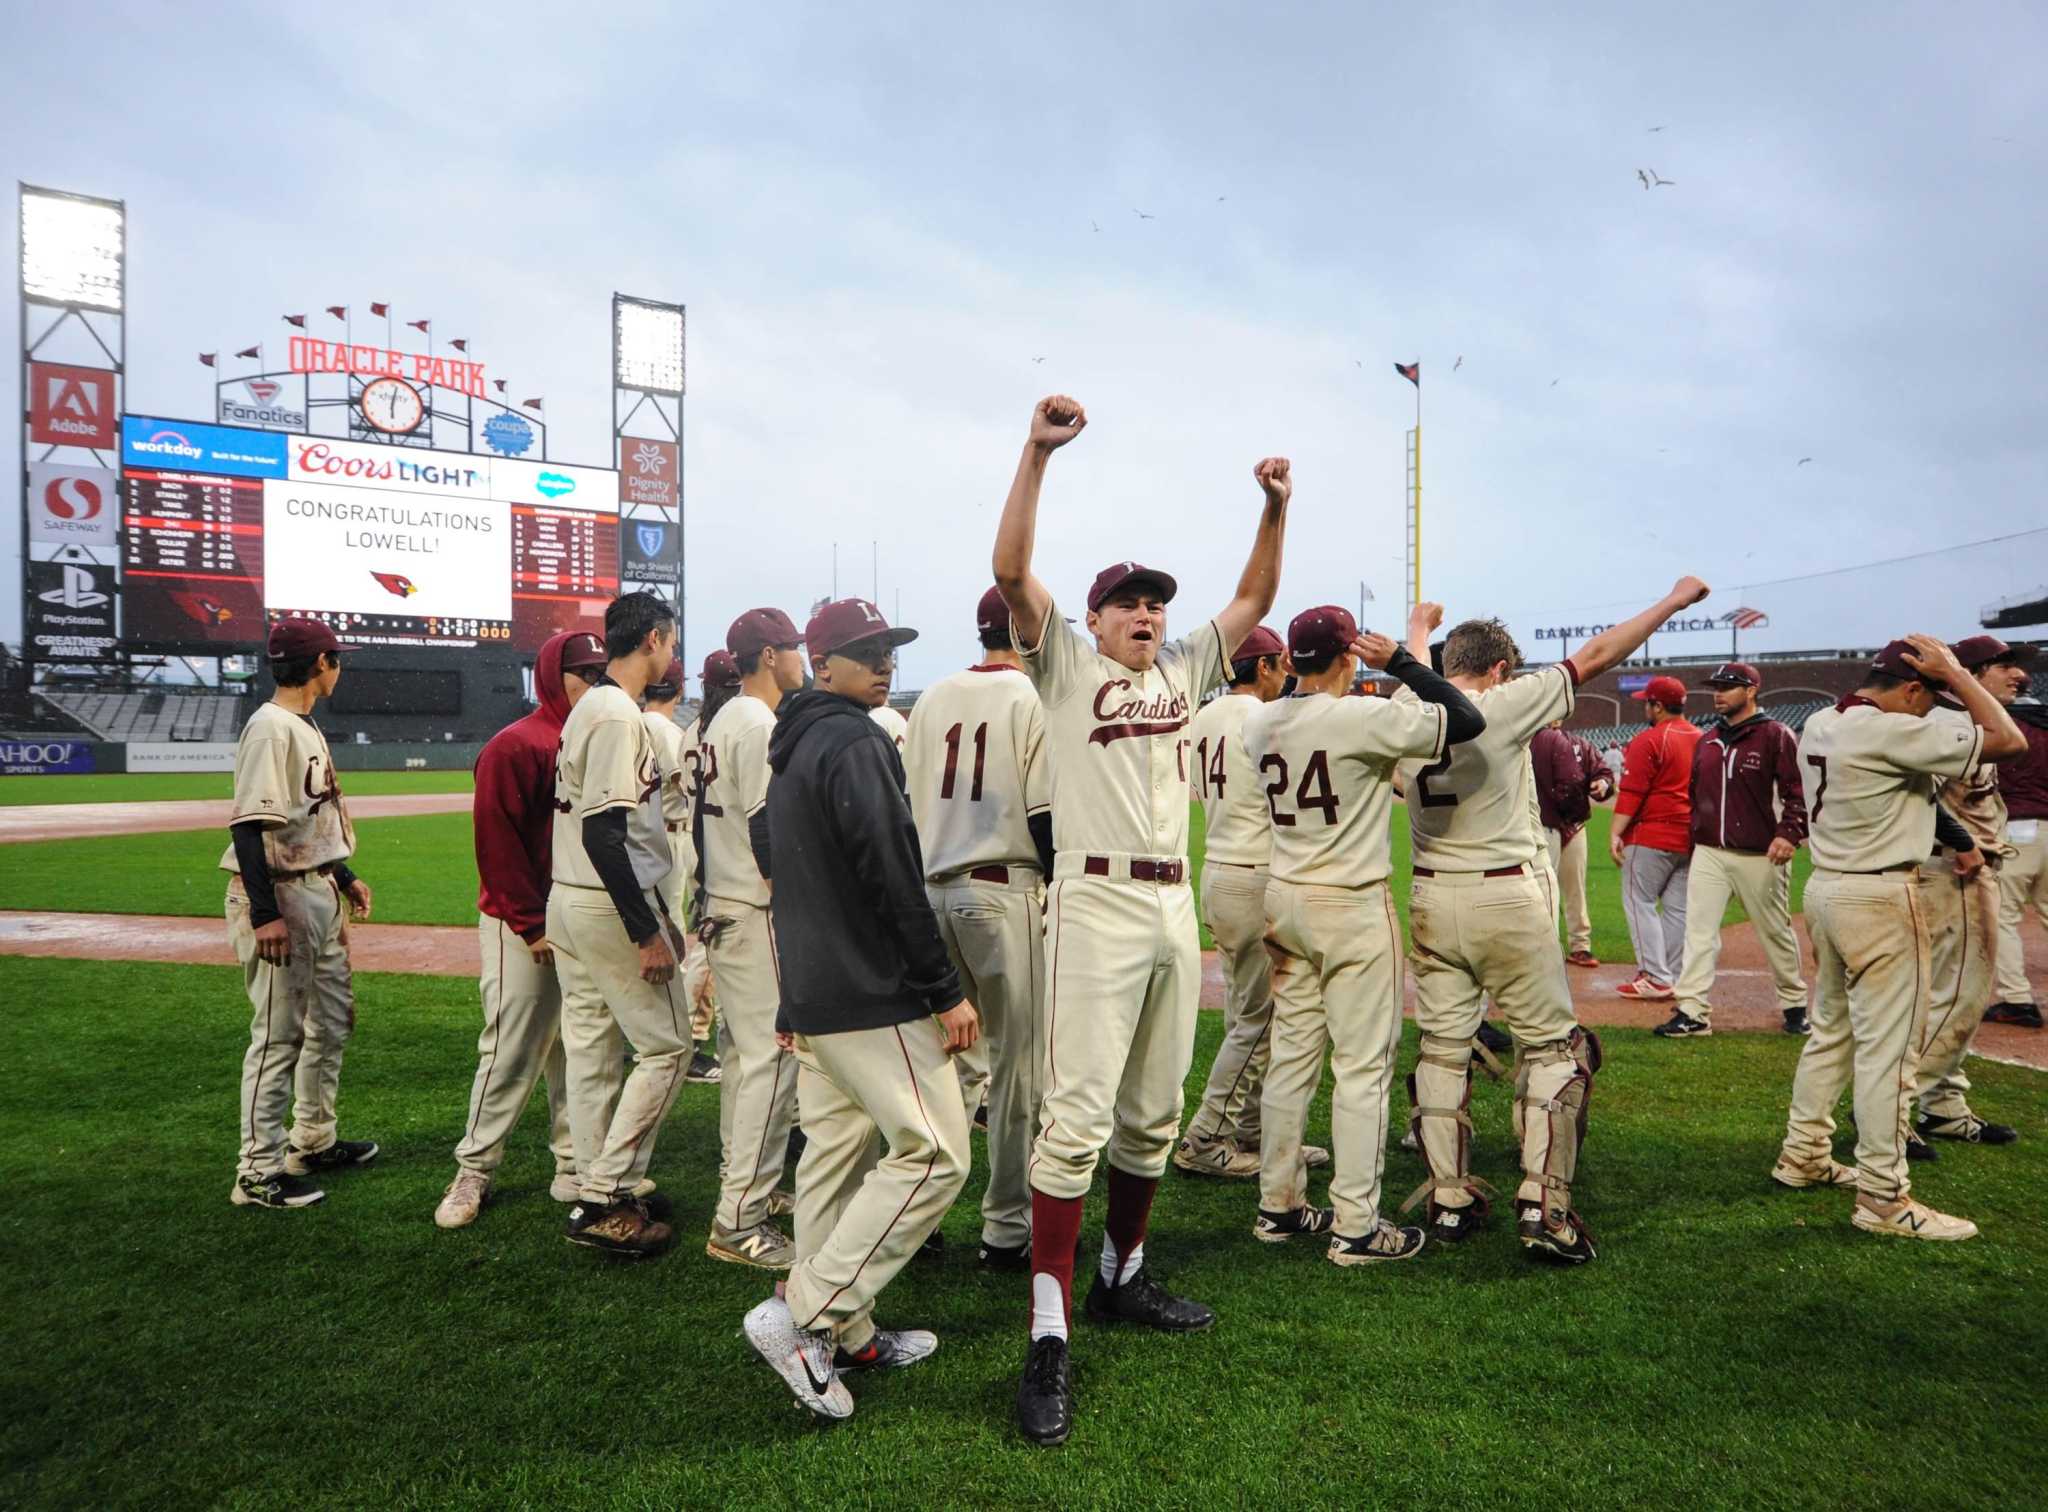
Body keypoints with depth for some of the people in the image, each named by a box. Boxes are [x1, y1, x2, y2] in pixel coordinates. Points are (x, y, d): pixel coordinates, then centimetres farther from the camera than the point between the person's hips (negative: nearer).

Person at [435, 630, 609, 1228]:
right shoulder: (515, 746, -11)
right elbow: (497, 840, -16)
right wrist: (532, 925, -16)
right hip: (524, 928, -7)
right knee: (512, 1053, -1)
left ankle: (575, 1172, 22)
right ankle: (473, 1173, 15)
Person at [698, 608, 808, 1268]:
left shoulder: (723, 721, 15)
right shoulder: (760, 726, -16)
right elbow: (765, 829, -22)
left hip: (722, 908, 11)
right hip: (758, 916, -11)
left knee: (741, 1049, 17)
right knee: (772, 1055, -9)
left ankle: (744, 1184, 28)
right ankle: (739, 1223, -7)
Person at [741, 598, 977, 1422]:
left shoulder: (789, 749, 18)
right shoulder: (856, 743, -14)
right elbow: (892, 879, -20)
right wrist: (946, 990, -16)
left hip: (811, 997, 10)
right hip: (873, 995, -10)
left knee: (835, 1156, 13)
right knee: (933, 1153, -6)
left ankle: (847, 1337, 22)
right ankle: (804, 1312, -6)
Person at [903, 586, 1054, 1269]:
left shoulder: (932, 699, 11)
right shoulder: (1033, 698, -7)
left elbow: (906, 804, 13)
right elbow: (1045, 814, -11)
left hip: (931, 891, 6)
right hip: (1002, 890, -6)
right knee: (1018, 1061, 2)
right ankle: (1007, 1228, 8)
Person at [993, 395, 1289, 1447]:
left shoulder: (1181, 673, 18)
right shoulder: (1065, 666, 3)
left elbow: (1254, 600, 20)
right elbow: (1010, 572, -9)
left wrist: (1276, 508, 6)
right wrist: (1037, 452, -16)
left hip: (1174, 905, 7)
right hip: (1096, 900, -6)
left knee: (1154, 1114, 14)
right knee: (1077, 1113, -11)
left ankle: (1121, 1277, 30)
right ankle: (1049, 1334, -7)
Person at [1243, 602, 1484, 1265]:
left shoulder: (1261, 722, 3)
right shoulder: (1362, 716, -17)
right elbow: (1467, 721, -16)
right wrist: (1404, 657, -10)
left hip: (1283, 900, 7)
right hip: (1353, 909, -7)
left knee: (1292, 1055, 14)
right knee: (1363, 1064, 1)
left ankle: (1279, 1205, 22)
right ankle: (1355, 1227, 6)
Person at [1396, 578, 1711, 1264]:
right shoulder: (1503, 706, -12)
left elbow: (1416, 670, 24)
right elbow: (1595, 655, -5)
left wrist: (1421, 631, 42)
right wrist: (1674, 600, 6)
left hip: (1430, 900, 5)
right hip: (1509, 901, -4)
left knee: (1443, 1047, 12)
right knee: (1552, 1043, 8)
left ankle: (1448, 1200, 18)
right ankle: (1543, 1205, 4)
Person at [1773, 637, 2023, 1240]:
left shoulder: (1819, 725, 8)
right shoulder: (1891, 732, -19)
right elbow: (2009, 740, -16)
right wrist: (1954, 672, -8)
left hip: (1826, 889, 9)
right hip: (1881, 898, -9)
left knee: (1831, 1030, 19)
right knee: (1888, 1047, -3)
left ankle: (1803, 1155, 28)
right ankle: (1883, 1199, 3)